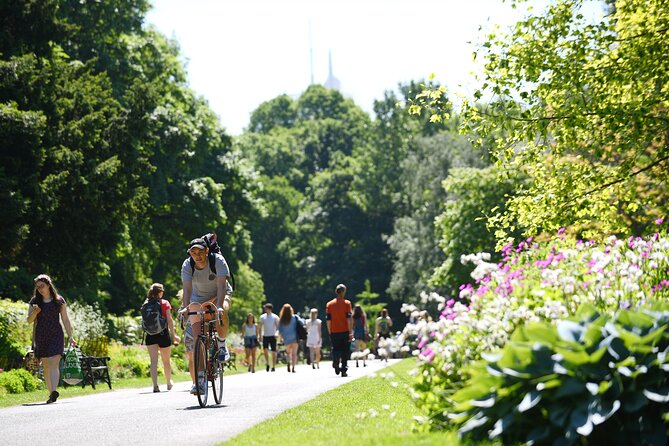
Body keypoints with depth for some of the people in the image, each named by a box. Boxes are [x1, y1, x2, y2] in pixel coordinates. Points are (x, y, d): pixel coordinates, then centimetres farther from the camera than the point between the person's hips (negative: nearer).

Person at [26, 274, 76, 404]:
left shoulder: (59, 301, 3)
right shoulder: (34, 301, 7)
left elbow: (65, 320, 6)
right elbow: (29, 320, 7)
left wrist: (70, 336, 2)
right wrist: (34, 312, -14)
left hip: (56, 335, -3)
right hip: (41, 336, 3)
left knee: (54, 363, -17)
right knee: (46, 366, 5)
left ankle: (54, 391, -30)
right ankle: (51, 393, 11)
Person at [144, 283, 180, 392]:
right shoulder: (165, 303, -2)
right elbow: (169, 320, -7)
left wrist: (144, 337, 13)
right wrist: (173, 334, -2)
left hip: (150, 334, 2)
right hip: (163, 333, -1)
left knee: (153, 361, -3)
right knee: (166, 361, 14)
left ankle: (155, 385, -17)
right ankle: (169, 383, 31)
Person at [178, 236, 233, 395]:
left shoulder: (218, 260, -26)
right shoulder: (187, 265, -19)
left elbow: (221, 286, -36)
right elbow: (187, 289, -28)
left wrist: (219, 306, -51)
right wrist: (184, 307, -45)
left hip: (219, 295, -2)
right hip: (198, 299, 2)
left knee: (222, 313, -39)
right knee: (195, 335, -13)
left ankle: (221, 345, -13)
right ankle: (199, 379, -8)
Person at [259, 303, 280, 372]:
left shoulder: (275, 317, 0)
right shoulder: (262, 317, 8)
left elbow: (278, 327, -1)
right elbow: (261, 327, 14)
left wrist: (276, 333, -19)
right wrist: (260, 335, 7)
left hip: (272, 336, -2)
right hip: (265, 336, 2)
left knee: (273, 352, 0)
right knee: (265, 350, -15)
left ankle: (273, 367, 7)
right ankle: (267, 364, 3)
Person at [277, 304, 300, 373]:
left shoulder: (281, 320, 0)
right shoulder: (295, 317, -6)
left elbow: (280, 330, 4)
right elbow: (301, 323, -13)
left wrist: (281, 338, 17)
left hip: (286, 338, 2)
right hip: (294, 337, -2)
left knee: (288, 352, 18)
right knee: (294, 353, 4)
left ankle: (288, 362, -9)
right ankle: (293, 367, -6)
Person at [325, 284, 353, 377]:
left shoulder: (329, 304, 5)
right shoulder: (347, 303, -3)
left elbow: (328, 320, 5)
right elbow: (349, 318, -10)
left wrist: (330, 333, 13)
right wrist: (351, 332, -10)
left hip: (334, 332, 1)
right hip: (345, 331, -1)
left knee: (335, 349, 7)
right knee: (345, 352, 9)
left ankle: (335, 360, -24)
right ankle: (344, 370, 8)